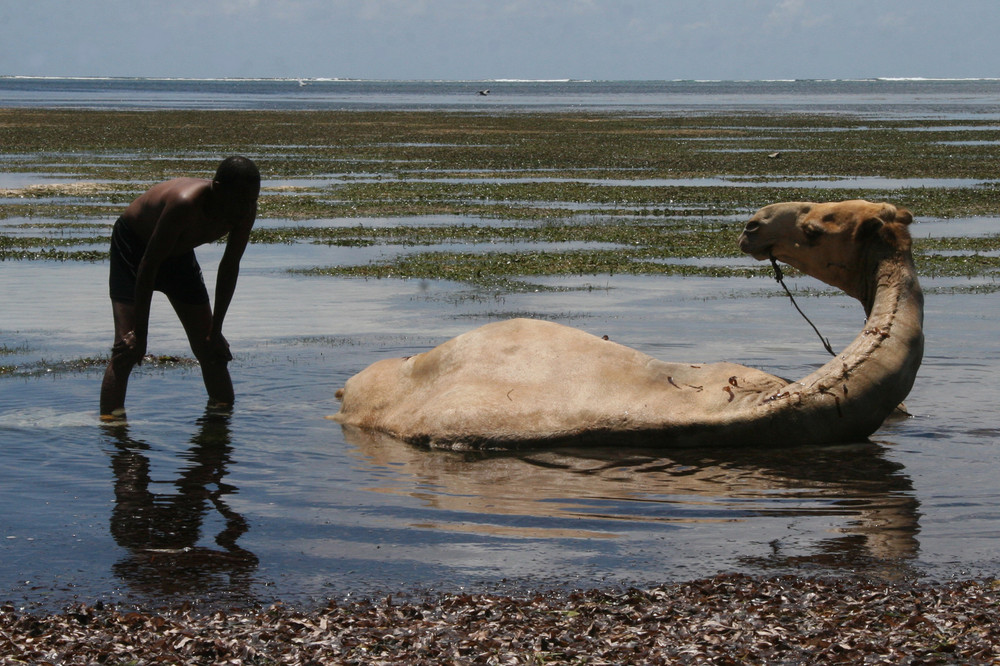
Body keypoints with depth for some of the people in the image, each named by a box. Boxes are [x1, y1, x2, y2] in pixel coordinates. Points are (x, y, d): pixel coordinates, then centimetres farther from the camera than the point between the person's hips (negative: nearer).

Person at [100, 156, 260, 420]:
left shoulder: (245, 213, -22)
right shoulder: (185, 203, -41)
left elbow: (229, 268, -7)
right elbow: (149, 265, -35)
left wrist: (216, 330, -6)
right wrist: (140, 333, -32)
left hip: (179, 253, 6)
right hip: (133, 247, -6)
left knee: (210, 347, 8)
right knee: (128, 347, -19)